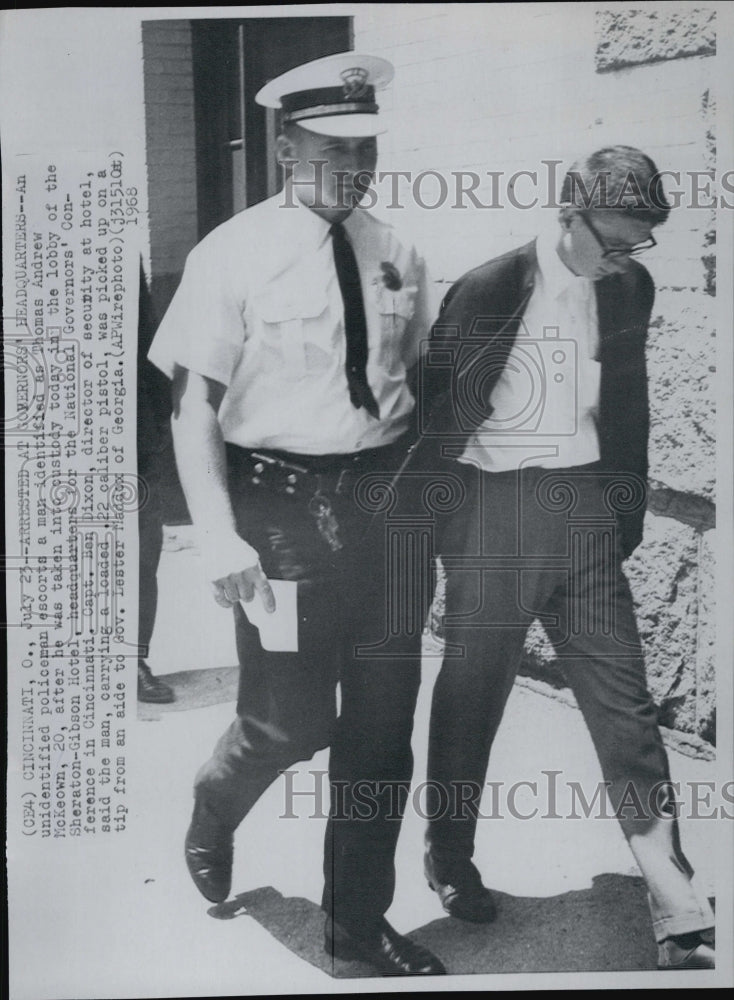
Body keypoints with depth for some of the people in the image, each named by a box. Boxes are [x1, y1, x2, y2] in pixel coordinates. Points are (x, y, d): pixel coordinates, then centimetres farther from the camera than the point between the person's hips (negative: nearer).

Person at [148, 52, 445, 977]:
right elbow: (193, 405, -8)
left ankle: (359, 919, 32)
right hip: (279, 502, -4)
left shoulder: (397, 254, 8)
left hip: (384, 500, 5)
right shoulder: (233, 254, -5)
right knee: (290, 720, 0)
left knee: (382, 724, 10)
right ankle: (213, 813, 39)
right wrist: (220, 535, -18)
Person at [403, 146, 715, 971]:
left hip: (584, 509, 4)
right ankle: (450, 857, 33)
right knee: (471, 692, 9)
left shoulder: (630, 288, 5)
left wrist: (629, 504, 11)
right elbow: (437, 410, -4)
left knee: (624, 702, 2)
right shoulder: (487, 290, -10)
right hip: (495, 508, -3)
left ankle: (679, 917, 10)